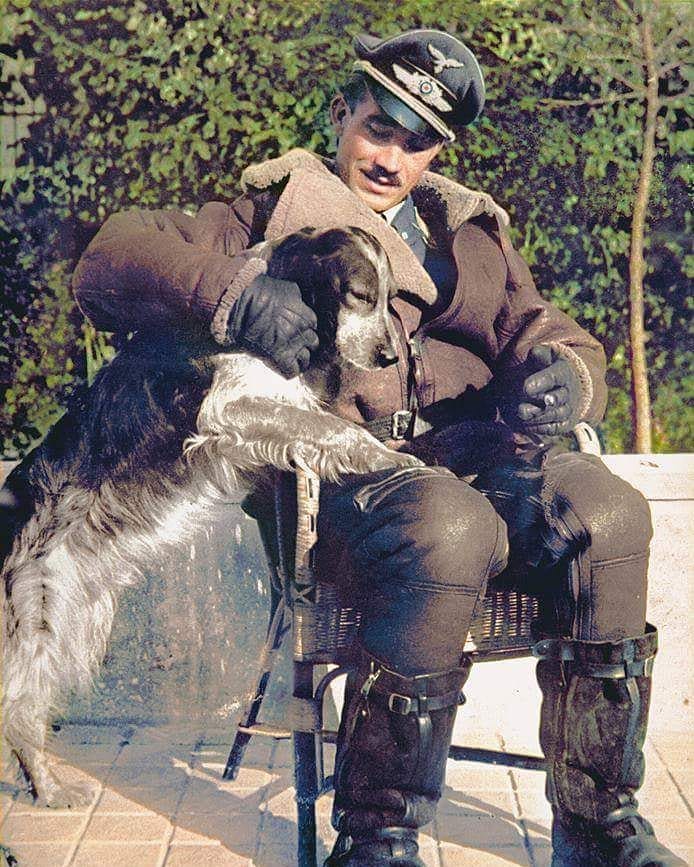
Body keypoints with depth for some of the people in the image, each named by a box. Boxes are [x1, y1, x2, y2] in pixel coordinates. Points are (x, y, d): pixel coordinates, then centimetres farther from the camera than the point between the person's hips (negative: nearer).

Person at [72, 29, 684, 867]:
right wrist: (231, 287, -22)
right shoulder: (275, 211, 16)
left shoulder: (466, 234, 30)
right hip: (338, 460, -4)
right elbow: (109, 261, 0)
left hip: (468, 445, 4)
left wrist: (561, 375, -10)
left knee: (608, 511, -27)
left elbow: (547, 336, 18)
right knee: (449, 529, -38)